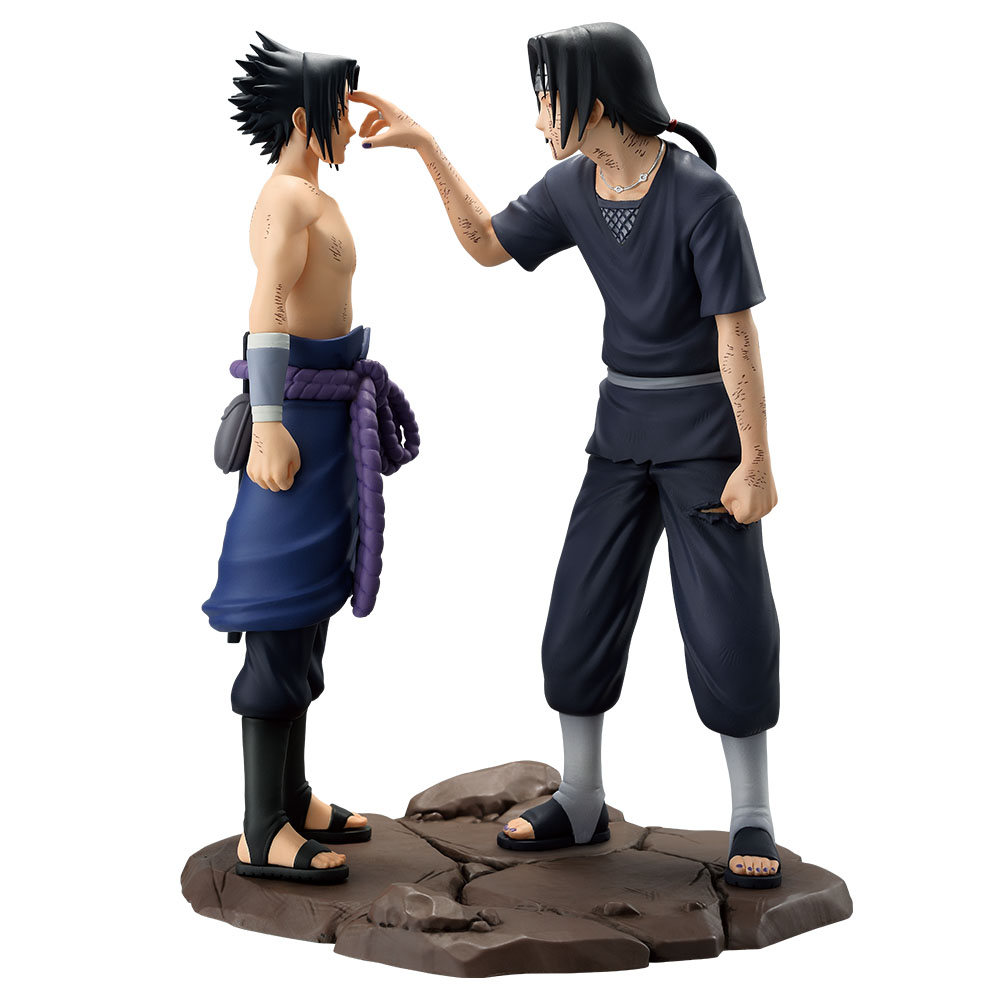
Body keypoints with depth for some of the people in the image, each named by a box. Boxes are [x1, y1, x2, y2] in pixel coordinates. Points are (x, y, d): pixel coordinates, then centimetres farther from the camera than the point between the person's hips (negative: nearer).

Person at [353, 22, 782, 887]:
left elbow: (738, 334, -20)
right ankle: (581, 805, 19)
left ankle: (752, 820, 8)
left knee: (728, 625, -7)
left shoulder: (704, 196, -21)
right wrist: (424, 145, 2)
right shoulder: (575, 186, -2)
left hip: (710, 427, -6)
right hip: (626, 426, 6)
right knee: (585, 611, 5)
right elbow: (487, 245, 9)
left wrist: (757, 465, -18)